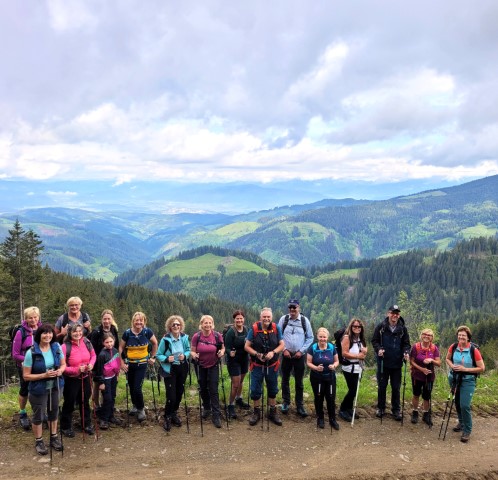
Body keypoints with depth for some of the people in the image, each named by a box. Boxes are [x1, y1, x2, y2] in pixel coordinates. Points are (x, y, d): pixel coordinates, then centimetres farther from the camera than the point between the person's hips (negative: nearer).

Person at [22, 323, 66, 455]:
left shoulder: (57, 347, -8)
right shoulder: (31, 352, -20)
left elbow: (63, 364, 6)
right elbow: (26, 376, -15)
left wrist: (60, 371, -17)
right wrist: (44, 375, -26)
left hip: (55, 387, 4)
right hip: (38, 389, -4)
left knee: (53, 413, 19)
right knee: (38, 416, 11)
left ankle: (53, 438, 38)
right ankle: (39, 442, 31)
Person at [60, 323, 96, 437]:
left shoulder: (86, 342, -9)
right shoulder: (65, 347, -23)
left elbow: (93, 355, 6)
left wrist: (91, 364, -13)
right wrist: (77, 369, -28)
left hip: (85, 377, 5)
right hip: (71, 379, -4)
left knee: (85, 402, 20)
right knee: (69, 403, 11)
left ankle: (87, 424, 38)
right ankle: (66, 427, 31)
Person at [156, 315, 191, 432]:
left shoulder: (184, 337, -5)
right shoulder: (165, 339, -16)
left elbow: (188, 351, 8)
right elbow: (158, 355, -8)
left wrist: (185, 356, -13)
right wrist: (167, 359, -26)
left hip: (182, 369, 4)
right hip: (170, 370, -4)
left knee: (179, 393, 13)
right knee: (171, 396, -7)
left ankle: (174, 414, 36)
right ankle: (167, 418, 15)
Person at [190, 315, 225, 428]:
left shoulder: (217, 335, -14)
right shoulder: (196, 336, -14)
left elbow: (223, 348, -1)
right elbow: (192, 351, -7)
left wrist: (222, 352, -22)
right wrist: (194, 355, -29)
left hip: (213, 366, -1)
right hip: (200, 366, 2)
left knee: (213, 390, -5)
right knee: (203, 388, 17)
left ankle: (216, 415, 0)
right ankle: (206, 408, 40)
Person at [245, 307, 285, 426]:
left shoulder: (276, 328, -7)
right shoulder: (254, 329, -11)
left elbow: (282, 345, -2)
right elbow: (247, 346, -7)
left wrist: (273, 352, -20)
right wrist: (257, 354, -21)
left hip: (272, 365, 2)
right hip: (257, 365, -1)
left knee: (272, 389, 15)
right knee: (255, 390, 6)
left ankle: (273, 412, 32)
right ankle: (256, 412, 26)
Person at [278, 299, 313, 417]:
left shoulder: (305, 320, -3)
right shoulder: (283, 319, -3)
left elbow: (310, 338, 1)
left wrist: (301, 351, -7)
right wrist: (284, 349, -8)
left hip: (300, 356, -1)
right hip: (286, 355, 1)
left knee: (299, 382, 6)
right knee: (285, 380, 10)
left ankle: (300, 406, 14)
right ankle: (285, 403, 24)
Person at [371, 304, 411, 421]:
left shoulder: (403, 329, 0)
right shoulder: (381, 327, -4)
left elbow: (406, 344, 5)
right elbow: (374, 340, 1)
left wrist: (406, 352, -14)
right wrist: (378, 349, -17)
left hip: (397, 364, 1)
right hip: (383, 362, -1)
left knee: (396, 388, 8)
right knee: (382, 386, 11)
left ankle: (396, 410, 21)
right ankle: (380, 408, 25)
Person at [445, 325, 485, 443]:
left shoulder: (474, 350, -19)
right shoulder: (453, 347, -7)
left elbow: (482, 368, -14)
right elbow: (448, 359, 12)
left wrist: (465, 369, -21)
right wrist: (452, 366, -9)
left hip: (468, 380, -5)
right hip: (454, 378, 5)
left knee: (464, 405, -12)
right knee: (457, 403, 19)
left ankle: (467, 431, 5)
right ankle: (461, 422, 43)